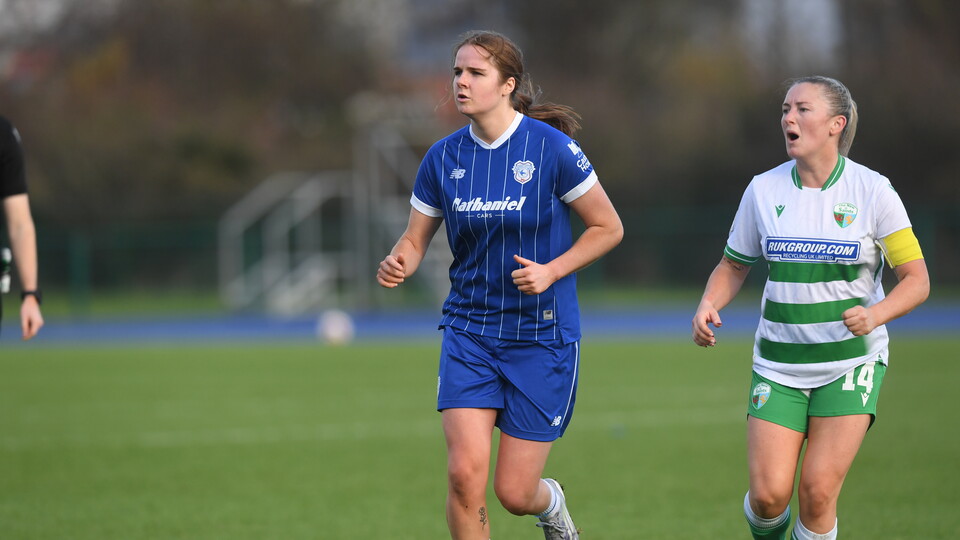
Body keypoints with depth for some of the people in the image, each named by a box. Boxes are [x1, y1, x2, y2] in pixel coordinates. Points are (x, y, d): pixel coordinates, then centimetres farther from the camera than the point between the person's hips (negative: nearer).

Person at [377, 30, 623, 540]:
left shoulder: (551, 149, -11)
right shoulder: (443, 157, 0)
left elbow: (608, 228, -3)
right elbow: (415, 239, 8)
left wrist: (550, 271, -16)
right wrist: (398, 264, -16)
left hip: (541, 334, -3)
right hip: (469, 333, 3)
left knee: (514, 493, 0)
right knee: (465, 473, -14)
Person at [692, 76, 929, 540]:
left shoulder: (873, 192, -8)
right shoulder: (763, 190, 0)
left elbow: (916, 280, -6)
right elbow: (734, 266, 12)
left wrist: (875, 314, -26)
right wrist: (707, 306, -8)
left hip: (850, 363, -2)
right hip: (779, 365, 2)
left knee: (818, 492, -13)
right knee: (769, 495, -8)